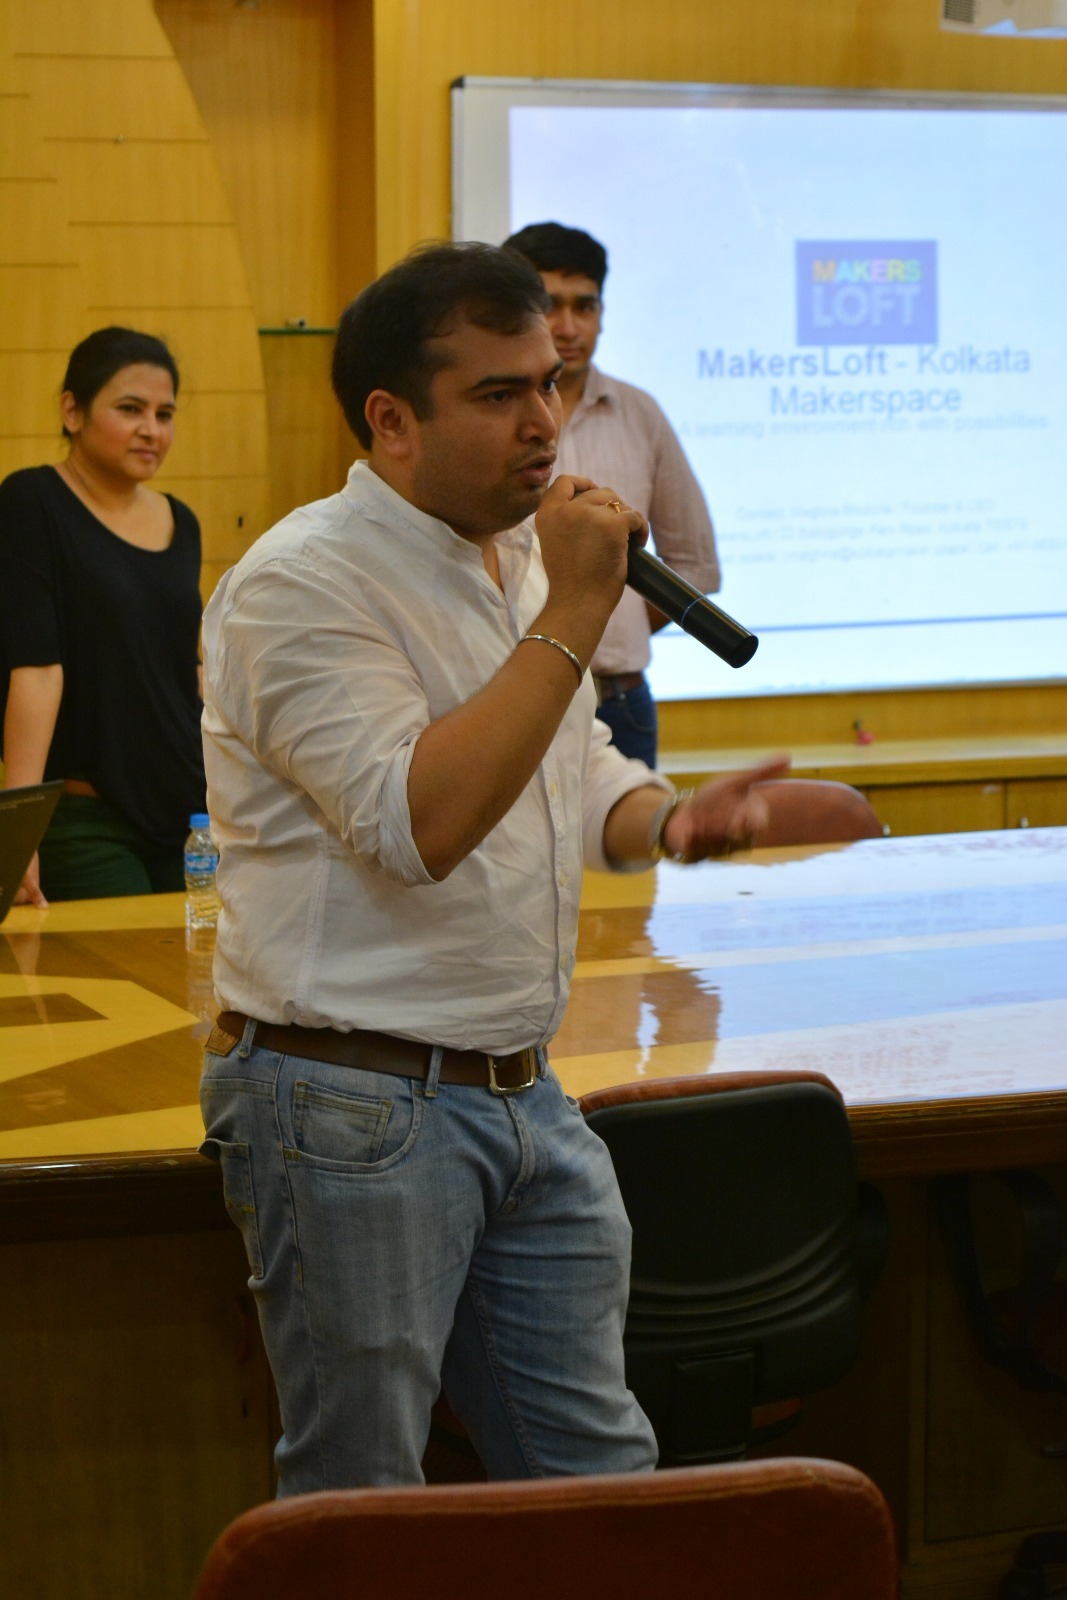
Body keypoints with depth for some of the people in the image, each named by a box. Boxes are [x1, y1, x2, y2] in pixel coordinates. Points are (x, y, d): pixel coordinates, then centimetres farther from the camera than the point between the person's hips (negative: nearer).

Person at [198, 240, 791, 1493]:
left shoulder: (521, 557, 12)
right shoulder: (301, 586, -15)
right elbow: (418, 823, -27)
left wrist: (672, 820, 0)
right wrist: (573, 614, -23)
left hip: (521, 1096, 8)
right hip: (355, 1109, -8)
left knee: (603, 1477, 13)